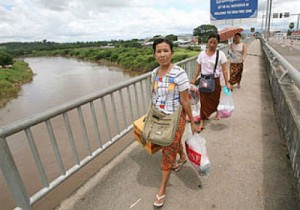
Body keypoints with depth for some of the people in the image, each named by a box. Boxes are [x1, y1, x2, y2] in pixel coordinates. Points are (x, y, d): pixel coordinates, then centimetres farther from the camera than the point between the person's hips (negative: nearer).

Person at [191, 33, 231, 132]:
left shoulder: (220, 54, -6)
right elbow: (198, 68, 5)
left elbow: (224, 70, -7)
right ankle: (202, 123, 5)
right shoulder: (202, 54, 0)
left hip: (215, 81, -1)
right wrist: (194, 79, -1)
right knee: (203, 101, 1)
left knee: (215, 99, 15)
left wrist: (227, 83, -12)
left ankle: (217, 112, 48)